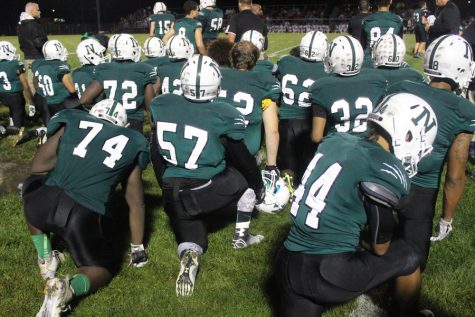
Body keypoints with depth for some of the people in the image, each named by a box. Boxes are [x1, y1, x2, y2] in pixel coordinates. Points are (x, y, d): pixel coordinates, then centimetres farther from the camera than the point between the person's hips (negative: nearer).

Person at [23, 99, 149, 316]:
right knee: (104, 264, 25)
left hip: (44, 204, 2)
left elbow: (37, 168, 20)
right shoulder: (131, 143, 20)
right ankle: (69, 288, -6)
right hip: (85, 216, -1)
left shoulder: (71, 122, 18)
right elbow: (136, 203, 27)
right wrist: (137, 248, 38)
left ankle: (45, 260, 27)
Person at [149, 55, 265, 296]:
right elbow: (243, 160, 0)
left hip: (173, 197, 4)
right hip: (207, 194, -3)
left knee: (192, 240, 20)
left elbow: (155, 153, 9)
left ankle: (188, 256, -15)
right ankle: (241, 236, 26)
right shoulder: (222, 115, -13)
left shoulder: (162, 106, -2)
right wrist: (259, 186, 19)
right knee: (246, 177, 22)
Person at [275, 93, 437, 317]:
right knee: (407, 256, 18)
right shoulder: (387, 171, -13)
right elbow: (380, 248, 1)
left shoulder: (336, 140, 6)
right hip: (327, 274, -6)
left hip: (287, 267, 6)